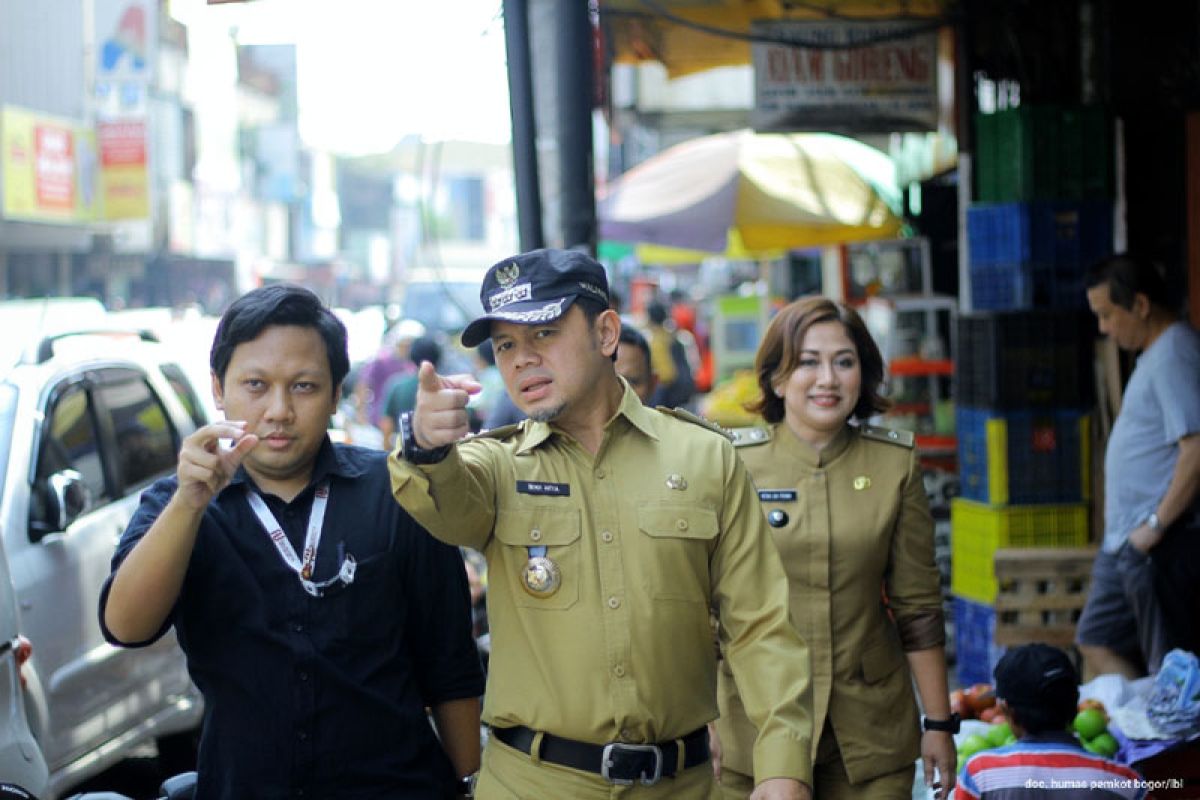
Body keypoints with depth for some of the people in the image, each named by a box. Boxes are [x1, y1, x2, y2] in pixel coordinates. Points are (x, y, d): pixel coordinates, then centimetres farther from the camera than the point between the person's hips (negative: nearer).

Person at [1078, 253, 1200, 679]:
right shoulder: (1155, 355, 16)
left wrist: (1156, 524, -21)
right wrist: (1129, 533, 17)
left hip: (1162, 545, -11)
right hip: (1127, 541, 11)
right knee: (1096, 642, 14)